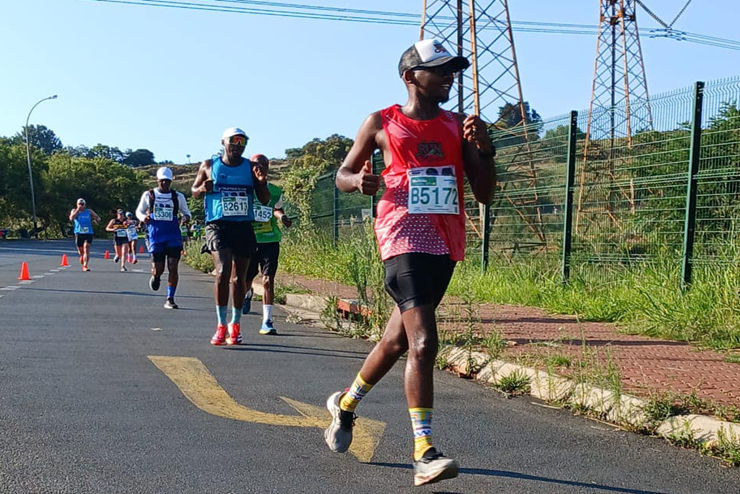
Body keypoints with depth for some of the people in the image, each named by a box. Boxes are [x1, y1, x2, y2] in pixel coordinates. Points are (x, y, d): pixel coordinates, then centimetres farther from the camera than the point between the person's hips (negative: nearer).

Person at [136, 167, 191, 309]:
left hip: (173, 237, 0)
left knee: (173, 268, -9)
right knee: (158, 269, -3)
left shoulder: (178, 196, 8)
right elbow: (139, 211, 18)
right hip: (155, 237, 0)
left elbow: (186, 212, 18)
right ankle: (155, 277, 36)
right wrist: (143, 218, -6)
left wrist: (186, 217, -7)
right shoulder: (148, 195, 7)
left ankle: (170, 299, 0)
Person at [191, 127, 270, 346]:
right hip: (218, 225, -2)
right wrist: (203, 189, -10)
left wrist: (261, 182, -13)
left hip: (244, 227, 2)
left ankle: (235, 324, 21)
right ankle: (221, 325, -11)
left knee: (240, 277, 7)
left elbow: (265, 200, 7)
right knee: (222, 271, -18)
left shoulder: (251, 168, 7)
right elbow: (194, 191, 14)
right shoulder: (209, 166, 6)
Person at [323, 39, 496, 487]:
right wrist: (360, 180, -10)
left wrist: (484, 148, -6)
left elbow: (485, 194, 10)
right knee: (423, 343, -18)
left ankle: (345, 404, 40)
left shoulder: (459, 126, 12)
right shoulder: (381, 124, 4)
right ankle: (424, 454, -16)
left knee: (397, 339, 16)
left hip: (446, 244, 5)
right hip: (404, 240, -5)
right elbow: (343, 174, 13)